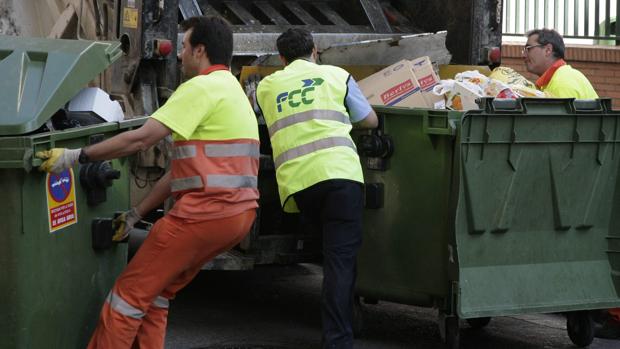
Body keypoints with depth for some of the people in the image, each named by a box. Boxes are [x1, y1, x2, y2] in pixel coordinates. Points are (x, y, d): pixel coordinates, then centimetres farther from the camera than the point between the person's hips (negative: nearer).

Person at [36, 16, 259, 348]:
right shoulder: (231, 89, 23)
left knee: (131, 292, -3)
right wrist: (137, 214, 21)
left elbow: (141, 138, -18)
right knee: (157, 291, 18)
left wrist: (76, 156, -12)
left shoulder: (201, 88, -9)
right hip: (239, 212, 10)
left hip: (206, 210, -10)